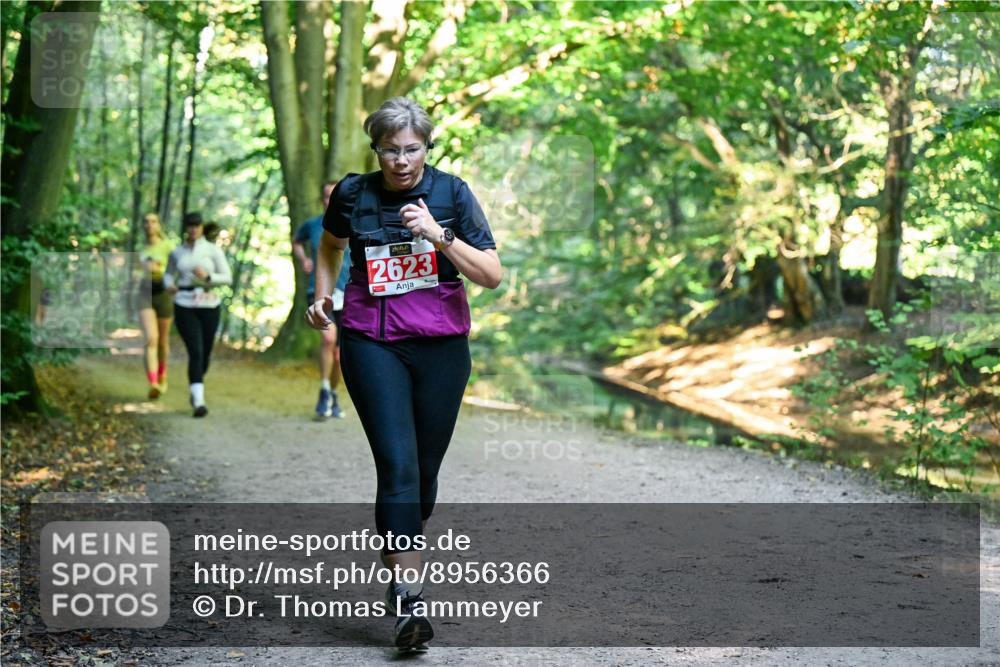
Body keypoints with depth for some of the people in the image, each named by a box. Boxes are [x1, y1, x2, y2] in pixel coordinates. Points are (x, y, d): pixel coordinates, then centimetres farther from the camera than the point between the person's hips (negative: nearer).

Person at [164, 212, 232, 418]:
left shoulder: (213, 250, 1)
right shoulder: (177, 252, 7)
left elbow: (227, 278, -1)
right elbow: (169, 274, 21)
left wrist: (207, 276, -18)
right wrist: (169, 284, -2)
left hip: (209, 305, 1)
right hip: (184, 306, -1)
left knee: (205, 353, 11)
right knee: (195, 352, -15)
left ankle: (196, 390, 40)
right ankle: (199, 401, -20)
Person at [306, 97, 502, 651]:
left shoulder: (452, 193, -2)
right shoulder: (353, 194, 1)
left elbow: (491, 275, -7)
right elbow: (330, 244, 24)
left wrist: (440, 235, -18)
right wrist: (322, 295, 12)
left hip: (442, 344, 1)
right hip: (373, 344, -1)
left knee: (426, 469, 6)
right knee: (398, 464, -14)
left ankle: (398, 565, 29)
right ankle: (406, 600, -15)